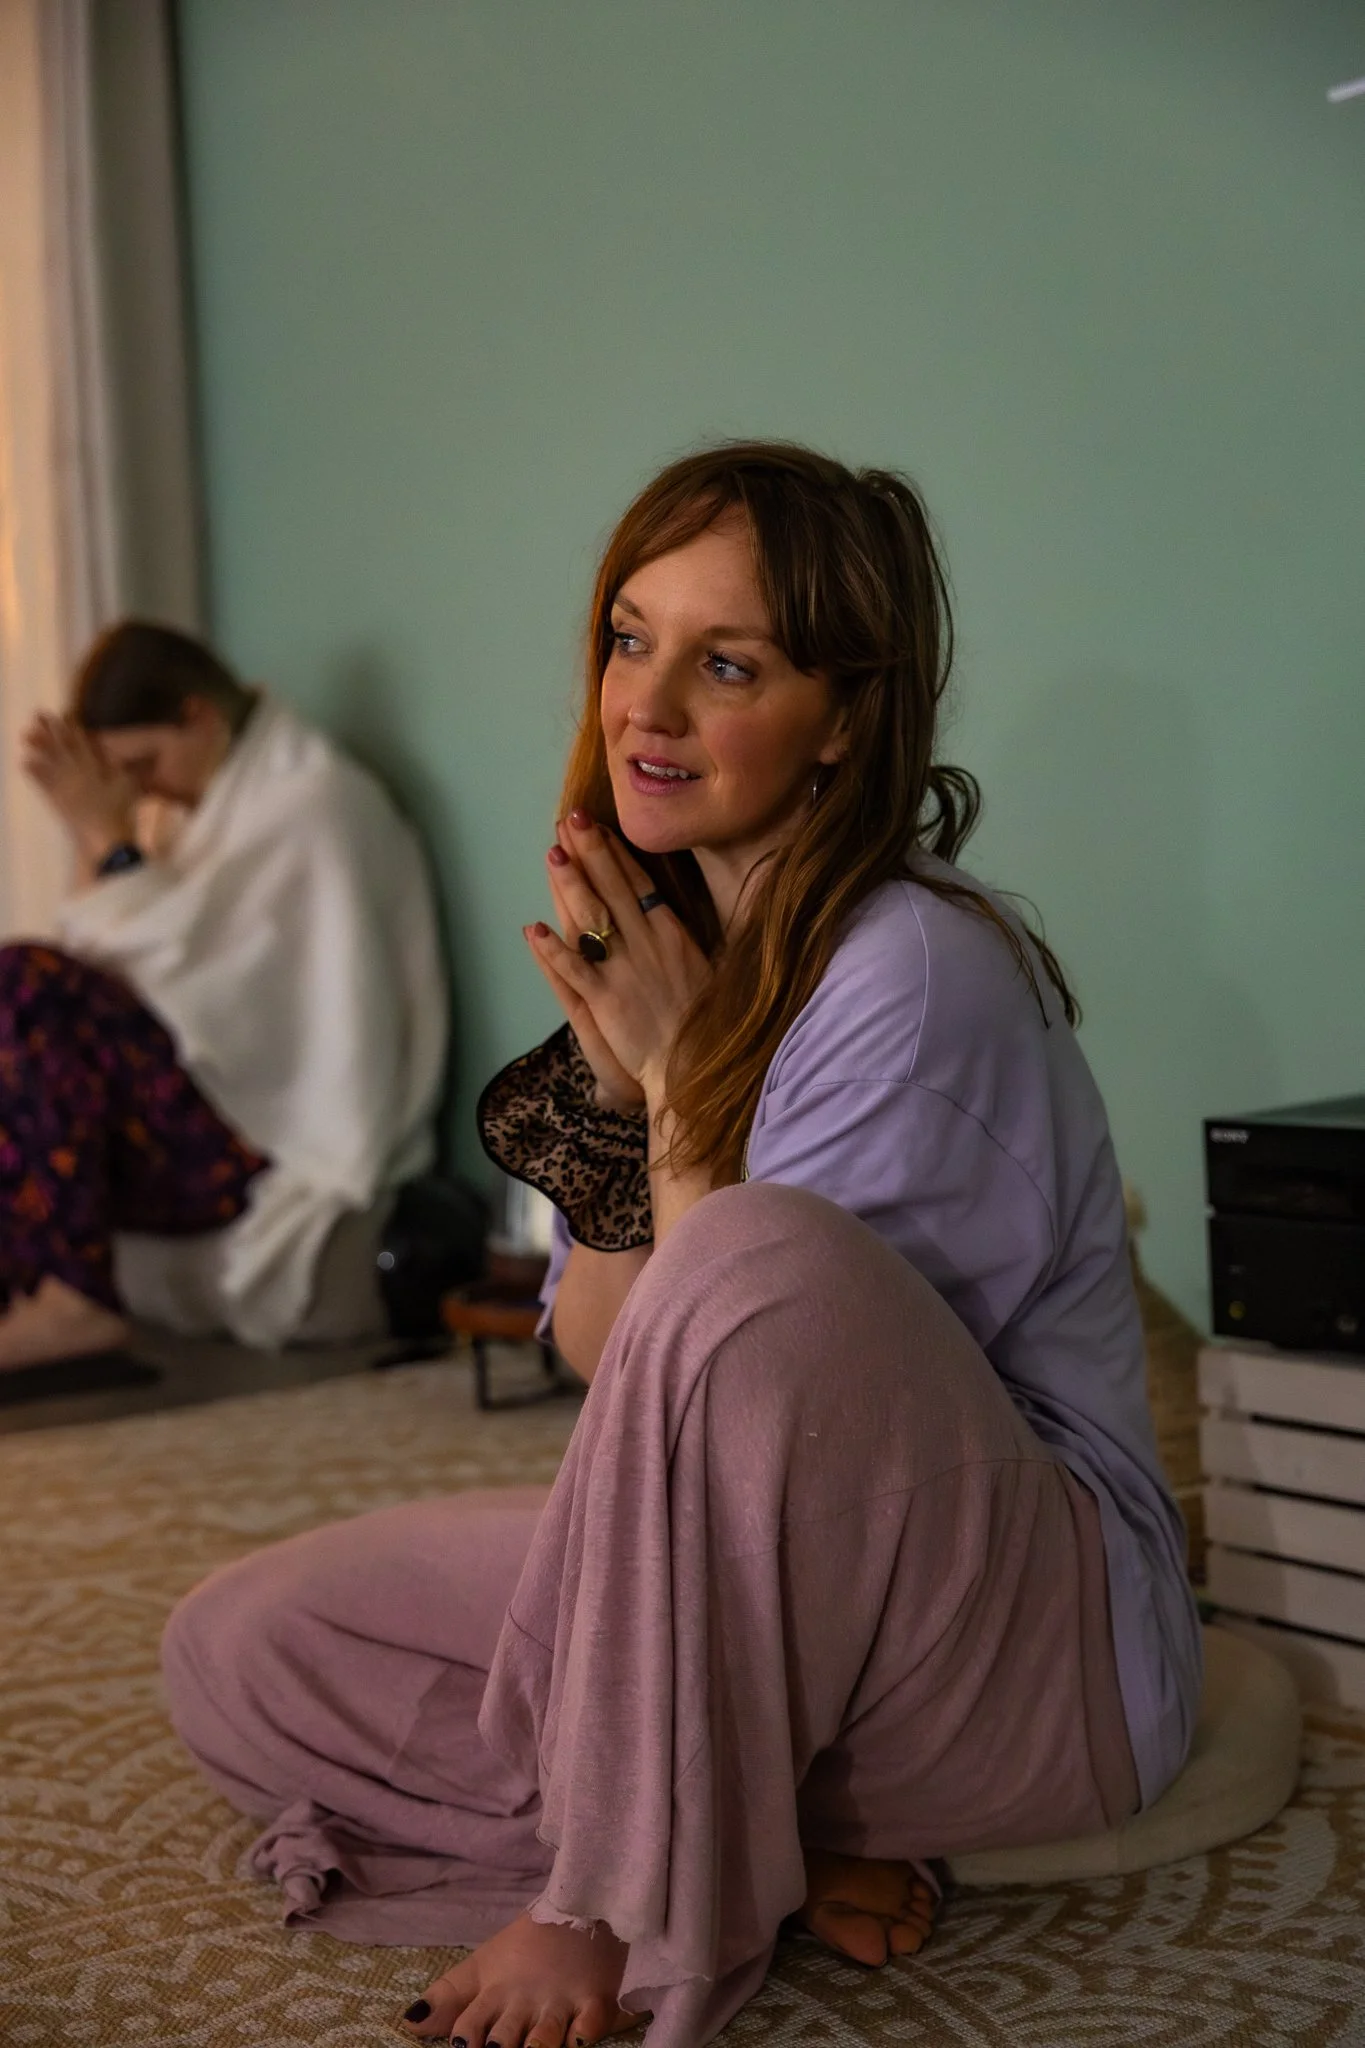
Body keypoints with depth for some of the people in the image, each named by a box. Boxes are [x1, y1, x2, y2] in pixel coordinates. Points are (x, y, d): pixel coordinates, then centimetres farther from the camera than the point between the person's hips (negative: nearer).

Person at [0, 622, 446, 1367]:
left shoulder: (311, 802, -10)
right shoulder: (208, 799, 17)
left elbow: (181, 966, -19)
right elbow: (113, 969, 10)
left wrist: (107, 838, -14)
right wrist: (99, 837, -2)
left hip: (283, 1152, -10)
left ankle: (70, 1302, -23)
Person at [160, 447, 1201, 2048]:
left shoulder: (917, 972, -19)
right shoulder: (670, 944, 5)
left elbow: (765, 1354, -19)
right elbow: (605, 1362, 1)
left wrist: (682, 1080, -16)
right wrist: (614, 1077, -12)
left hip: (1031, 1635, -8)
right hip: (744, 1593, 8)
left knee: (765, 1255, -37)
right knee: (236, 1656, 0)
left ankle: (631, 1901, -19)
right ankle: (788, 1854, -8)